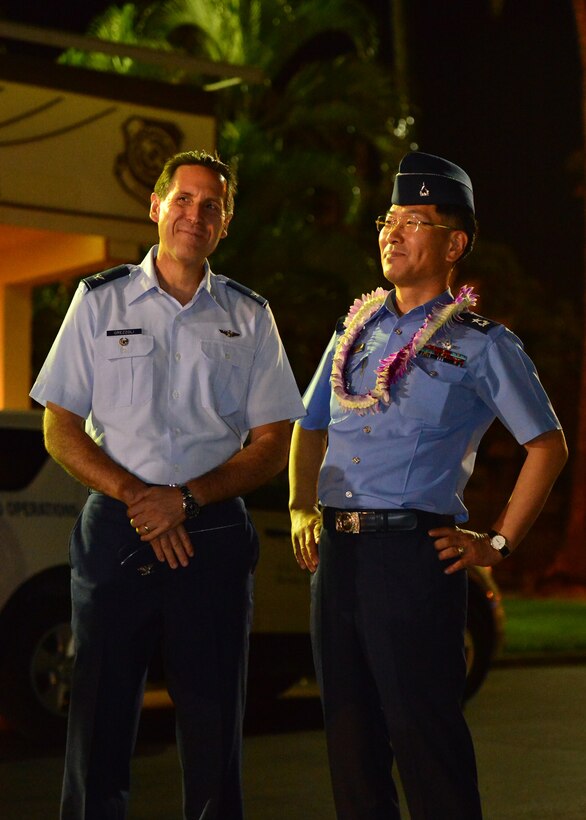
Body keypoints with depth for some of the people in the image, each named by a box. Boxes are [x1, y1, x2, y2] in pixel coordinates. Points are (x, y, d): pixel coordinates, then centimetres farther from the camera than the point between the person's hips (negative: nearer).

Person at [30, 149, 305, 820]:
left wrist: (185, 499, -9)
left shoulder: (249, 317, 10)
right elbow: (59, 432, 4)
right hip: (114, 532, 0)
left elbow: (274, 444, 5)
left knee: (213, 733, 4)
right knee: (98, 723, 1)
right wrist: (137, 499, -11)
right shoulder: (100, 300, 7)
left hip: (214, 536, 1)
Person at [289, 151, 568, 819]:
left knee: (423, 736, -4)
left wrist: (498, 543, -3)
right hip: (336, 550, 6)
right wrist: (301, 508, 9)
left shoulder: (480, 344, -1)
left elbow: (547, 446, 0)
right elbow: (310, 427, 24)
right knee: (349, 732, 11)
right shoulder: (356, 328, 15)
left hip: (414, 551, -6)